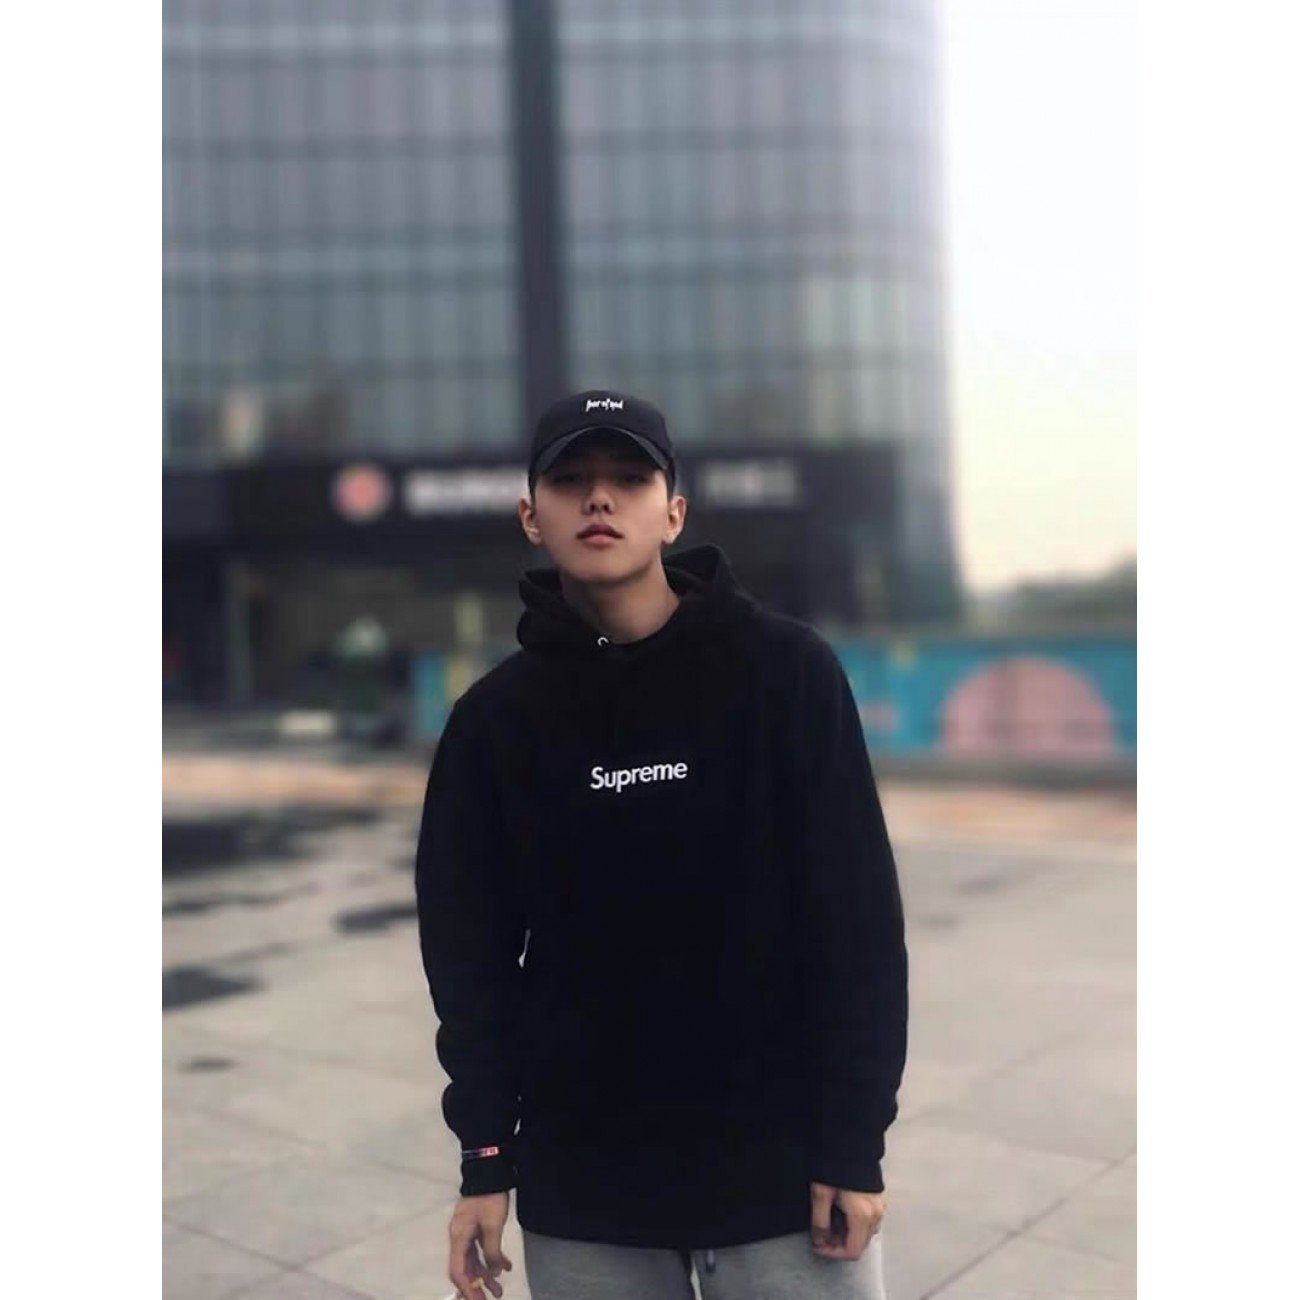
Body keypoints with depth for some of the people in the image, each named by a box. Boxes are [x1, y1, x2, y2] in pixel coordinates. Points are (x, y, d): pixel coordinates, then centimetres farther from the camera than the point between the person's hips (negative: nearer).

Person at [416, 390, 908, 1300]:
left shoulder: (787, 670, -7)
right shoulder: (495, 718, 0)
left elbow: (857, 918, -6)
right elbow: (471, 949, 3)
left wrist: (854, 1140, -7)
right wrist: (485, 1158, 0)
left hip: (781, 1164, -2)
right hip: (580, 1184, 2)